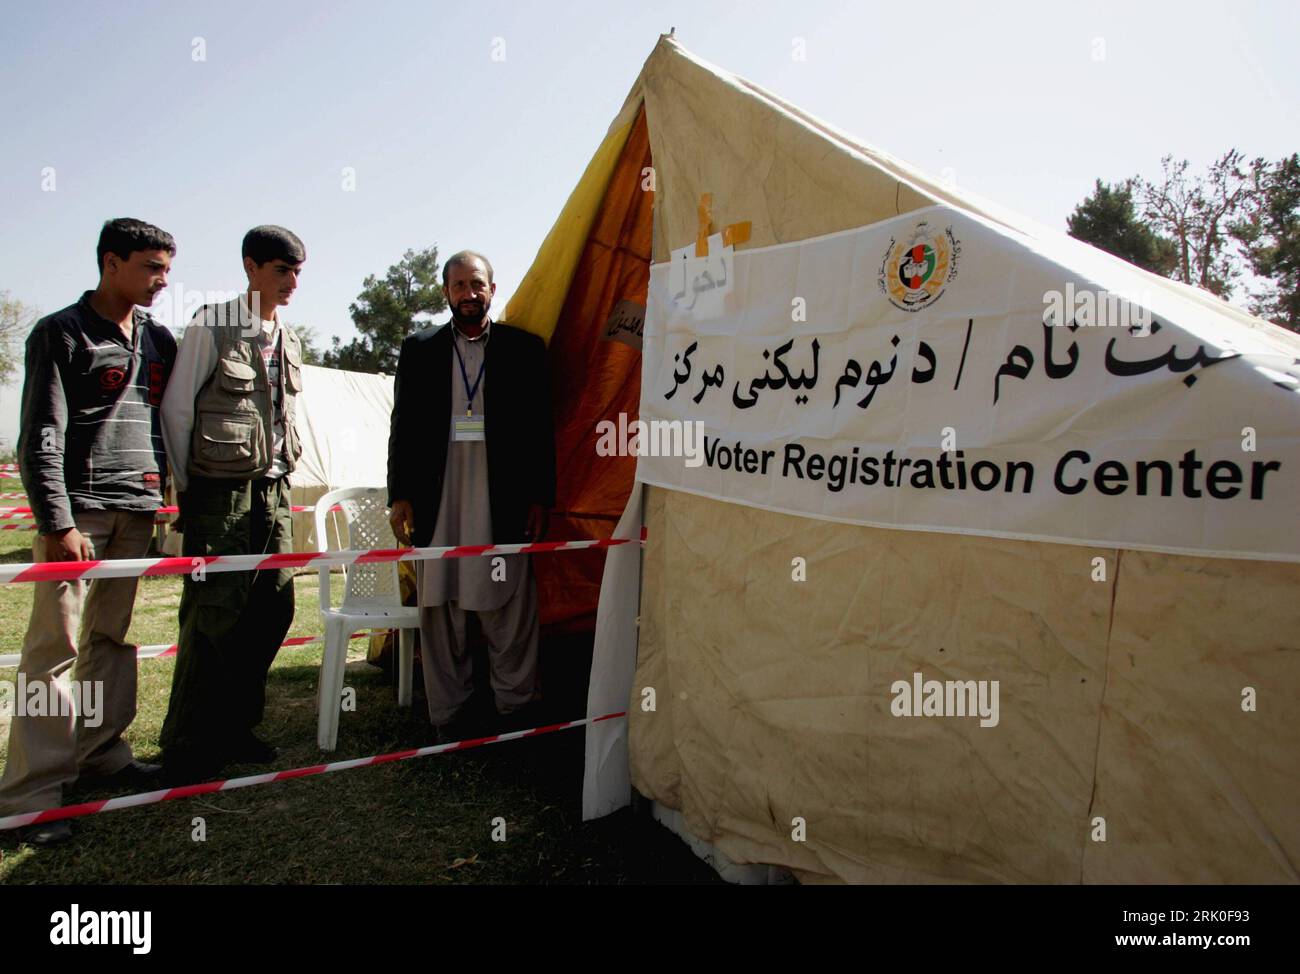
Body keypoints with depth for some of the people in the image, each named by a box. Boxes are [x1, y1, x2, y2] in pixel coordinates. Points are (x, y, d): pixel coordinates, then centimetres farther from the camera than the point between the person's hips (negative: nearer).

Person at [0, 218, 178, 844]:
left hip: (137, 510, 5)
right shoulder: (60, 334, -2)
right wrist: (57, 524, -13)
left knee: (113, 637, 10)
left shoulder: (160, 341, 14)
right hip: (77, 509, -5)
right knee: (55, 642, -4)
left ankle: (102, 753, 21)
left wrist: (162, 492, 14)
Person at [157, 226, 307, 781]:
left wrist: (277, 479, 14)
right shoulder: (212, 327, -5)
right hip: (220, 493, -6)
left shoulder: (288, 341, 14)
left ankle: (232, 727, 22)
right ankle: (186, 747, 11)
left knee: (272, 611, 7)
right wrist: (187, 490, -4)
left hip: (273, 491, 6)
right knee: (212, 616, -4)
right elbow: (175, 411, -5)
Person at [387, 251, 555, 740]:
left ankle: (516, 709, 18)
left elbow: (540, 429, 4)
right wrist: (399, 495, 3)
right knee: (438, 609, 8)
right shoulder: (419, 349, 11)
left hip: (502, 502, -2)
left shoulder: (524, 348, 6)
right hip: (437, 499, 2)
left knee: (511, 609, 3)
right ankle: (448, 715, 21)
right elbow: (403, 426, 10)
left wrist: (539, 499, -1)